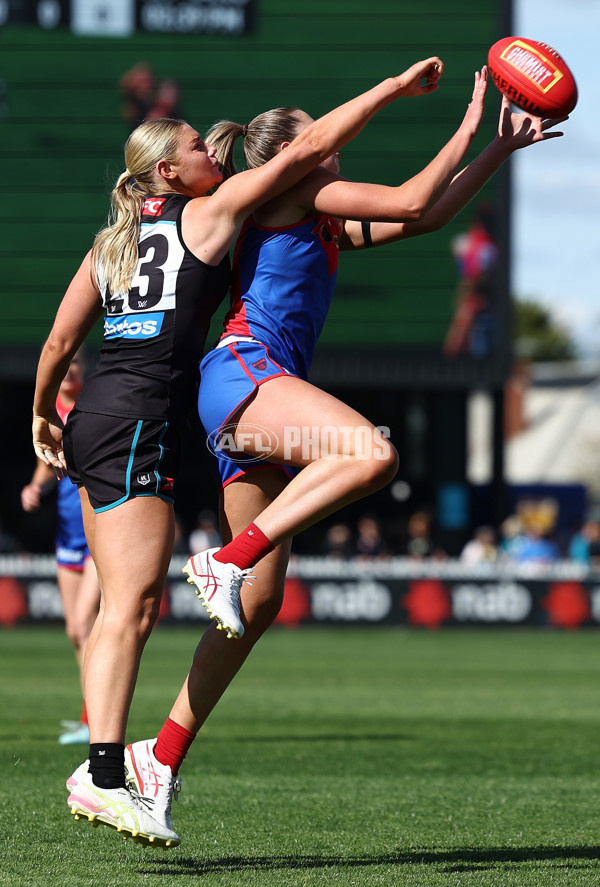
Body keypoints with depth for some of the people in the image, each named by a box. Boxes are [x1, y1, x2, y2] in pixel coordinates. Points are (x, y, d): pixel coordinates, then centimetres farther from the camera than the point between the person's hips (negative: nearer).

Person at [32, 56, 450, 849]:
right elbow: (308, 149, 1)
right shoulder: (209, 213, 0)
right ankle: (103, 776, -22)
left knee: (128, 605, 9)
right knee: (131, 605, -14)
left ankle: (103, 763, 5)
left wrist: (42, 416, 34)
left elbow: (59, 343, 17)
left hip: (97, 422, 8)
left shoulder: (112, 240, 18)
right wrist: (399, 86, 6)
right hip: (137, 425, -8)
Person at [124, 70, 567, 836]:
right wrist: (467, 130, 9)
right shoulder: (286, 189, 4)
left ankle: (162, 754, 4)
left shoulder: (325, 228, 29)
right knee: (370, 452, -35)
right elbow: (410, 203, -1)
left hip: (258, 398, 9)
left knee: (259, 603, 3)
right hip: (242, 370, -9)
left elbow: (426, 218, 34)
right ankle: (229, 559, -31)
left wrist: (502, 150, 33)